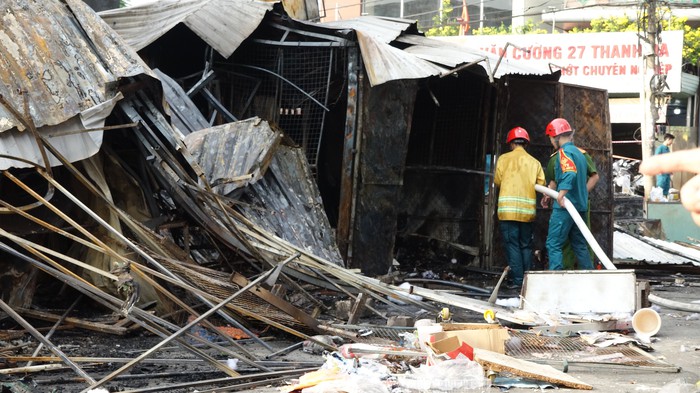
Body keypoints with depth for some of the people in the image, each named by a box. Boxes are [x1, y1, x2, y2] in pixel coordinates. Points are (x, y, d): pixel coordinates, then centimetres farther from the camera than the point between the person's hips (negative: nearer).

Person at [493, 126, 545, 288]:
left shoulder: (504, 159, 2)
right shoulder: (534, 162, 8)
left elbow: (497, 181, 2)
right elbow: (541, 184, 3)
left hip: (508, 208, -3)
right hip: (528, 209, 3)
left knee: (512, 244, -1)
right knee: (526, 245, 11)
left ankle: (517, 279, -6)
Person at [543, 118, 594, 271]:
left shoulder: (564, 151, -9)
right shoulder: (579, 153, 18)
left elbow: (570, 172, -28)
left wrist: (562, 193, -35)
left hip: (565, 207, -9)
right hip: (580, 205, 9)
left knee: (554, 244, -7)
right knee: (579, 244, 15)